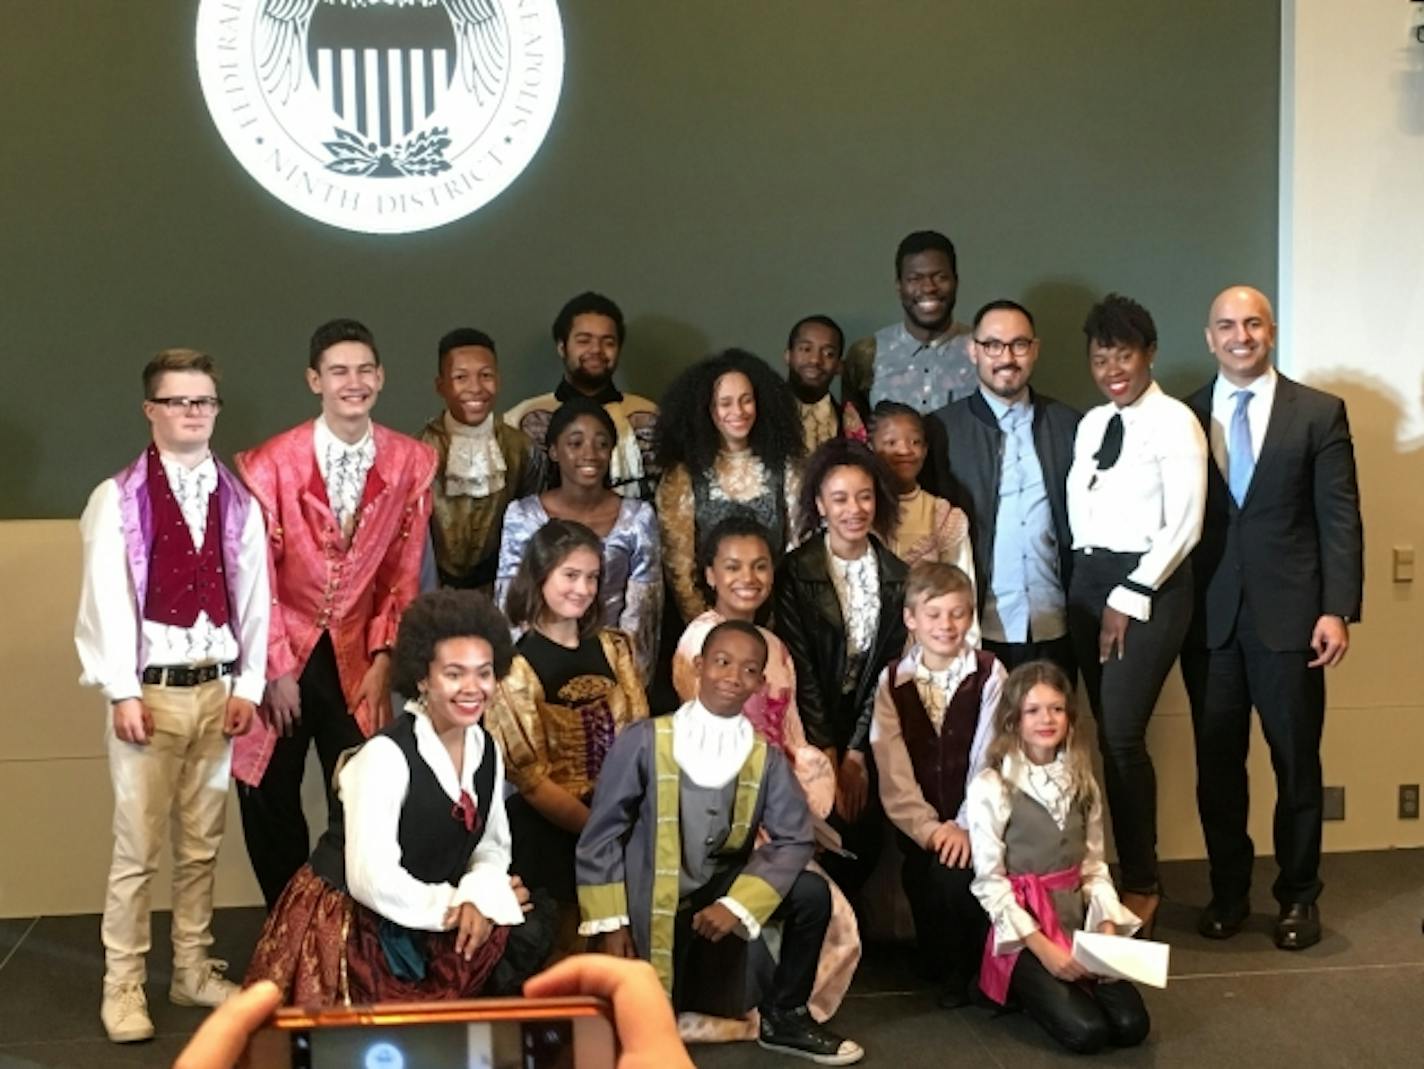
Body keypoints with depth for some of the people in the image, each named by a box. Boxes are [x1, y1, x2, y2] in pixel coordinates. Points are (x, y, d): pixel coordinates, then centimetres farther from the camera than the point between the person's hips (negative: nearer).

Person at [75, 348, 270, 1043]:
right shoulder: (117, 499, -4)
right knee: (138, 847, -1)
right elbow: (106, 600, -9)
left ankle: (194, 971, 23)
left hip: (217, 690, 4)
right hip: (150, 691, -4)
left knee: (202, 843, 12)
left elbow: (253, 597, 7)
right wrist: (122, 693, -13)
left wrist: (248, 685, 0)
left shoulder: (239, 504, 8)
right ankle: (123, 987, 9)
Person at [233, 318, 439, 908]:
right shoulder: (271, 463, -11)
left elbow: (404, 572, 1)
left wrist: (384, 659, -3)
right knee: (269, 800, 9)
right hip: (282, 649, -1)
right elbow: (257, 574, -8)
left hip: (357, 656, 1)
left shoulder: (411, 463, -3)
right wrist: (276, 668, -9)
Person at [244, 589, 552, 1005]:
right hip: (345, 925, -7)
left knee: (528, 930, -9)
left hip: (425, 920, 7)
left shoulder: (487, 751, 0)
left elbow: (492, 846, 6)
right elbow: (373, 881, -26)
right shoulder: (386, 755, -22)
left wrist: (479, 897, -15)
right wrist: (456, 906, -15)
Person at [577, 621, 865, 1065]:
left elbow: (793, 839, -11)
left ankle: (782, 1017, 4)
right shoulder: (645, 740, -12)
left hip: (721, 890, 3)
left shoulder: (765, 756, -3)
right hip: (654, 903, -3)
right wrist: (610, 924, -9)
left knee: (812, 893, -18)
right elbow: (602, 834, -8)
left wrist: (738, 904, -23)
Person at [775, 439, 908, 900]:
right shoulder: (795, 571, -8)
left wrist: (856, 754, -9)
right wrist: (829, 758, -14)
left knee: (866, 837, -8)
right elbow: (799, 669, -10)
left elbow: (890, 666, 0)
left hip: (869, 729, 3)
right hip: (812, 732, -3)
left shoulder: (896, 576, 2)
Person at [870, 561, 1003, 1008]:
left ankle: (968, 968, 1)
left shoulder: (989, 675, -1)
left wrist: (966, 826, -19)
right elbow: (893, 769, -4)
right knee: (924, 875, -21)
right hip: (919, 824, 2)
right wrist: (927, 826, -15)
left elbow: (988, 758, -9)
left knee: (955, 870, -26)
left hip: (972, 821, -2)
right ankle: (941, 966, 9)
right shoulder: (892, 681, 3)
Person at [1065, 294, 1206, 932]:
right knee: (1108, 735, 7)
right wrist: (1089, 585, 5)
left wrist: (1130, 597, -13)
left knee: (1121, 734, -9)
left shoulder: (1175, 421, -8)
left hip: (1150, 583, -6)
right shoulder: (1090, 424, 13)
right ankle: (1123, 870, 16)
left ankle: (1142, 883, 6)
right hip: (1088, 579, 6)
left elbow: (1185, 524, -12)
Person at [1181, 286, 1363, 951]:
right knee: (1216, 764, 8)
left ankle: (1298, 897, 21)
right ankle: (1228, 892, 23)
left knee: (1296, 763, 6)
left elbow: (1340, 518, -2)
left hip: (1288, 615, -1)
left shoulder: (1319, 413, 2)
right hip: (1209, 617, 2)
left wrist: (1337, 610, -9)